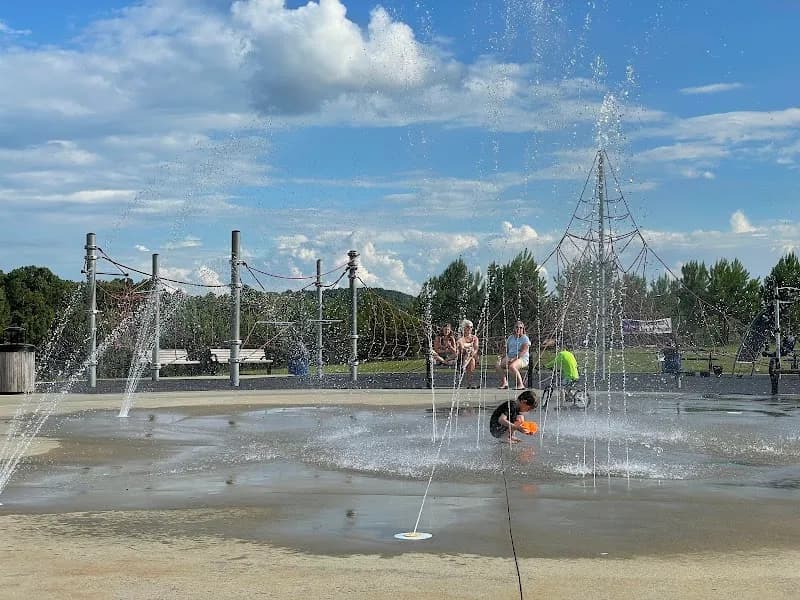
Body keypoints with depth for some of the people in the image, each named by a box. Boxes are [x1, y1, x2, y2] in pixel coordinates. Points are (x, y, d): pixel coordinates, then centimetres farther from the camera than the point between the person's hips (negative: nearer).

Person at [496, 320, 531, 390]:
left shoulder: (525, 338, 0)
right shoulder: (510, 338, 20)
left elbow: (523, 351, -12)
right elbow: (506, 350, 21)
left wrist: (515, 359, -24)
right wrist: (502, 357, 0)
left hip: (522, 358, -6)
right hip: (510, 357, 6)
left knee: (511, 366, -37)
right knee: (498, 364, -21)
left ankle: (521, 384, -31)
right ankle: (504, 383, -18)